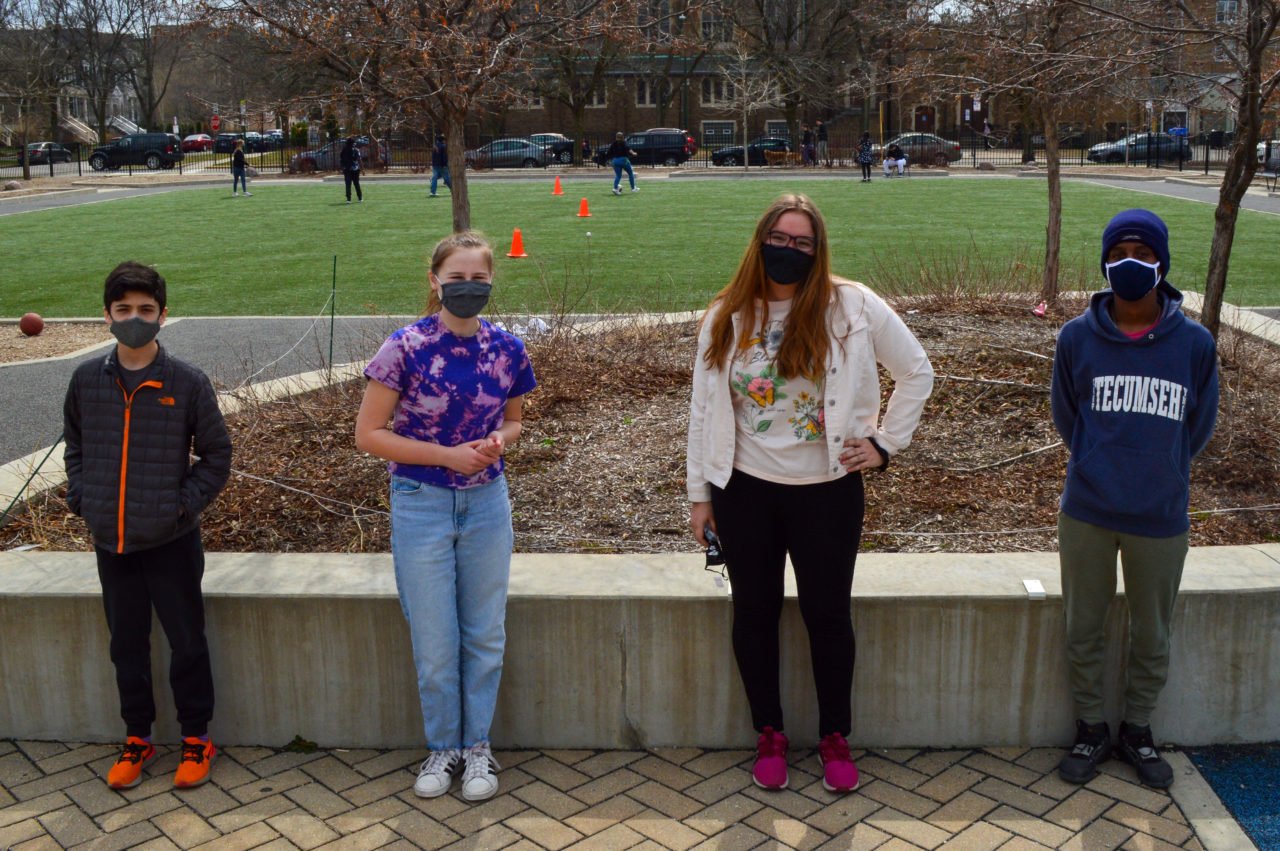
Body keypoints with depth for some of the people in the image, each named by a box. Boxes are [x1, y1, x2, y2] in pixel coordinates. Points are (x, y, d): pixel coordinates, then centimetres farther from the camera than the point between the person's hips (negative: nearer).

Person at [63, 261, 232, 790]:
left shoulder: (187, 383, -9)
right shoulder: (86, 380, -1)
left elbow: (216, 454, -2)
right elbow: (75, 448, 13)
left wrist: (186, 503, -10)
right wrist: (82, 500, 2)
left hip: (171, 541, -3)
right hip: (110, 542, 3)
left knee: (186, 642, 8)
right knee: (126, 645, 16)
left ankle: (196, 738, 25)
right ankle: (137, 738, 32)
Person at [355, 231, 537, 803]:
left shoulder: (506, 349, -3)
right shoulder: (406, 347, -14)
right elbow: (368, 434, -11)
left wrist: (499, 440, -11)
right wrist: (447, 455, -18)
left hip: (486, 503, 3)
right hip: (422, 505, -3)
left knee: (485, 634, 12)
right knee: (434, 642, 8)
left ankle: (477, 745, 30)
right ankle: (443, 746, 29)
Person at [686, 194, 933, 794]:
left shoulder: (852, 306, -7)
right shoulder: (726, 317, -1)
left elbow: (917, 372, 2)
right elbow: (703, 409, 3)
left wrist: (885, 442, -2)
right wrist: (699, 493, 3)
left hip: (828, 491, -1)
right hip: (745, 490, 2)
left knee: (828, 614, 10)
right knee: (755, 613, 12)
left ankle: (835, 738, 29)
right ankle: (769, 735, 30)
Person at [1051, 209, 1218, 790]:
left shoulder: (1194, 343, -7)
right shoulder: (1078, 337, -6)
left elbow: (1198, 427, 7)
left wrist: (1157, 475, 12)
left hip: (1160, 518, 0)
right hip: (1087, 513, 0)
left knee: (1152, 638, 14)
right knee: (1083, 632, 12)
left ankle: (1137, 731, 35)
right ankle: (1091, 730, 32)